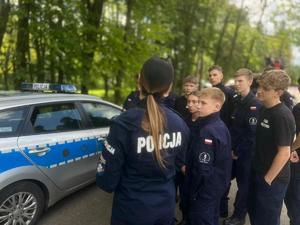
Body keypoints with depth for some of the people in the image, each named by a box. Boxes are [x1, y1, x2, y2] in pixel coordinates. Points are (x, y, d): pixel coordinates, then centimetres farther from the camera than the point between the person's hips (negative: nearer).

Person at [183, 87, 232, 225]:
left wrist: (193, 192, -14)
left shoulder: (207, 131, -27)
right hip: (215, 187, 9)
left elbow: (203, 168, -27)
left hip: (204, 190, -9)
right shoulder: (221, 126, 4)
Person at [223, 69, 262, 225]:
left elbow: (252, 133, -19)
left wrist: (238, 152, -14)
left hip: (246, 153, -7)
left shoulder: (256, 105, -15)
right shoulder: (236, 101, 9)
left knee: (244, 184, 6)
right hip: (233, 151, 7)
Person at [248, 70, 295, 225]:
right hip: (257, 172, 8)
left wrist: (268, 179, -17)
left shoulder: (282, 116, -23)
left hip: (272, 179, -8)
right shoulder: (263, 109, 3)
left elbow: (284, 153, -23)